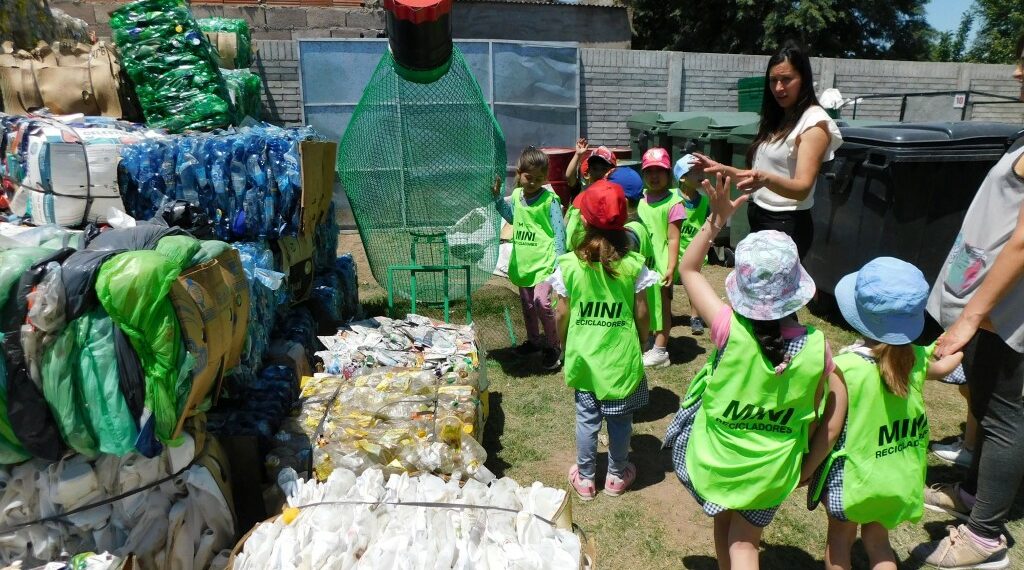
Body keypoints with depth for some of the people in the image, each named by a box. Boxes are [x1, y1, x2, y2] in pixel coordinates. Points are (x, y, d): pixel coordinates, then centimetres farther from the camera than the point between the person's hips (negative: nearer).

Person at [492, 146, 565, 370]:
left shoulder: (549, 199, -12)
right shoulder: (516, 195, 5)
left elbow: (559, 231, -12)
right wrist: (497, 197, 14)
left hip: (543, 261, -7)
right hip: (523, 261, 7)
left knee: (541, 302, -16)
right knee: (527, 303, 17)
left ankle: (554, 346, 2)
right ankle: (533, 340, 37)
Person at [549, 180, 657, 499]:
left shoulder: (569, 265, -13)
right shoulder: (633, 265, -13)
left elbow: (563, 314, -6)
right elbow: (641, 313, -6)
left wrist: (564, 346, 11)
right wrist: (641, 344, 11)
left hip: (584, 357, 0)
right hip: (622, 358, 0)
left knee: (586, 419, 15)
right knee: (620, 420, 17)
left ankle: (585, 478, 30)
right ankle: (617, 476, 35)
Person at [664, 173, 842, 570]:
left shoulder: (728, 328, -26)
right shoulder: (815, 345, -19)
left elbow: (688, 268, -10)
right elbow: (822, 418, -7)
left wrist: (717, 219, -15)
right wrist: (805, 464, 8)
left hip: (715, 461, 0)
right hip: (773, 470, 1)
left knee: (724, 526, 28)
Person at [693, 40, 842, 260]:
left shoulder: (814, 123, -13)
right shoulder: (777, 119, 11)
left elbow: (802, 188, -25)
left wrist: (766, 179, -43)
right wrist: (721, 168, 6)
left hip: (787, 225, -7)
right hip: (759, 218, 7)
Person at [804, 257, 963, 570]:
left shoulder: (846, 366, -27)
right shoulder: (917, 359, -12)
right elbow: (946, 365, 14)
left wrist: (805, 469, -7)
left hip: (853, 476, -4)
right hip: (899, 477, 4)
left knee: (839, 540, 20)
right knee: (877, 539, 25)